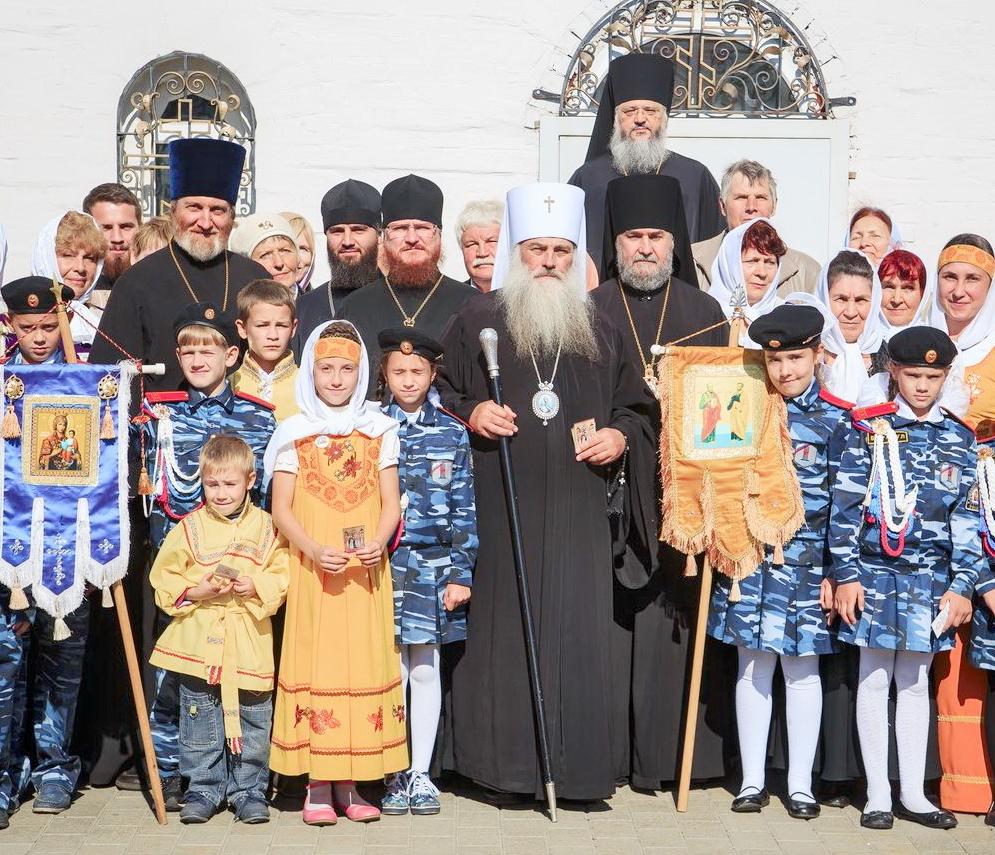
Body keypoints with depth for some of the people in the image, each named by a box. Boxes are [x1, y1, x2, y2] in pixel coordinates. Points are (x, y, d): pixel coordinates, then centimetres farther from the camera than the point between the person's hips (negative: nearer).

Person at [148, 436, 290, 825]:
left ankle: (249, 790, 19)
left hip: (250, 643, 0)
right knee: (200, 725, 6)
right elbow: (163, 578, 4)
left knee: (252, 722, 6)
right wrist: (195, 591, -11)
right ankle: (203, 789, 18)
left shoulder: (266, 527, 3)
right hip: (199, 643, 0)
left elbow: (282, 577, 3)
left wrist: (256, 587, -15)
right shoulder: (189, 528, 2)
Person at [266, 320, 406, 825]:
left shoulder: (378, 430, 10)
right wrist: (315, 550, -14)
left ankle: (349, 786, 8)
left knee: (364, 664, 0)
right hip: (313, 572, -1)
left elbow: (391, 503, 7)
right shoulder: (294, 433, 6)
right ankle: (318, 786, 4)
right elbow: (281, 509, 2)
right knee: (316, 665, -4)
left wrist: (378, 543, -12)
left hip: (366, 574, 2)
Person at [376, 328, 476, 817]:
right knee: (392, 671, 3)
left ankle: (421, 773, 17)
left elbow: (463, 508, 3)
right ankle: (394, 775, 13)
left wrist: (462, 574, -2)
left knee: (426, 670, 8)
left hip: (434, 565, 1)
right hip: (383, 565, -1)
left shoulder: (452, 434, 4)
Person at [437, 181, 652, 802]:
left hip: (577, 507, 2)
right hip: (500, 506, -2)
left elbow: (636, 402, 21)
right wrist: (470, 414, -9)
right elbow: (438, 394, 10)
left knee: (579, 628, -1)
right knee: (502, 626, -2)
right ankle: (508, 762, 7)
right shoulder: (477, 321, 6)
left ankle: (579, 763, 8)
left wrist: (621, 435, 2)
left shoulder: (600, 328, 14)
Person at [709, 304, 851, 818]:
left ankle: (800, 784, 15)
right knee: (753, 666, 7)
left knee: (801, 668, 5)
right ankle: (752, 780, 16)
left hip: (806, 562, -2)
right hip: (750, 558, 2)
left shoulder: (837, 419, -1)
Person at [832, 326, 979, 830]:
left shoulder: (959, 438, 6)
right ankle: (878, 795, 12)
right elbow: (845, 506, -4)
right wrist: (845, 575, -8)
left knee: (915, 681, 11)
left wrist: (962, 584, 0)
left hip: (931, 579, 2)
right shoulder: (869, 429, -2)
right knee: (874, 680, 4)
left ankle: (913, 793, 19)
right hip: (874, 574, -2)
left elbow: (967, 519, 5)